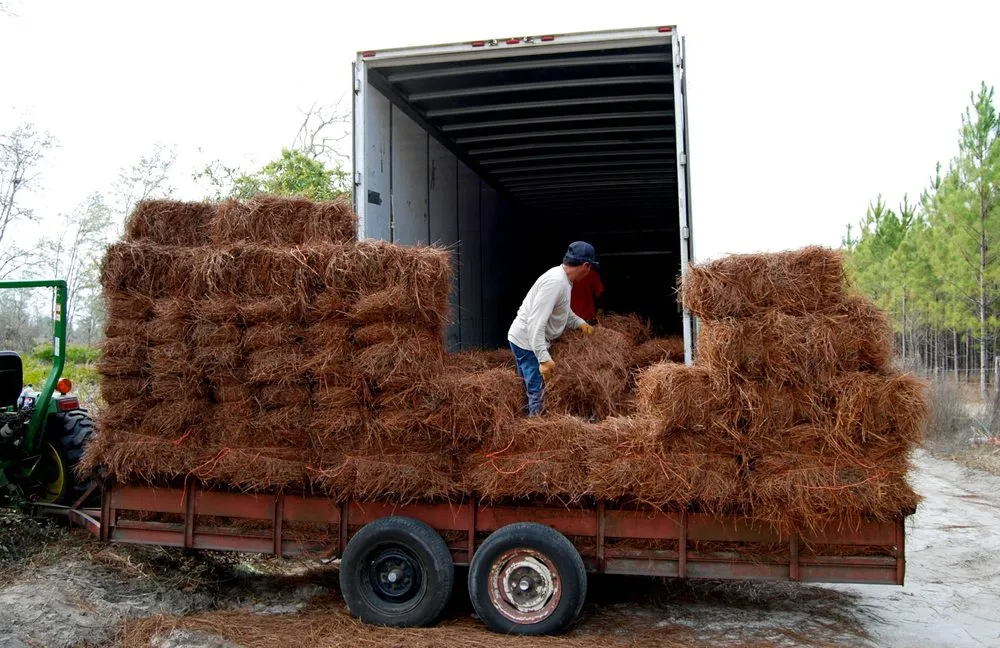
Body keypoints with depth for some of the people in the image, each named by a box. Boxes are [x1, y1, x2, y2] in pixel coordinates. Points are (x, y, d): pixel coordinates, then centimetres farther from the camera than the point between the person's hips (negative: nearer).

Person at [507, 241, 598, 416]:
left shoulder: (563, 279, 6)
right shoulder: (555, 282, -25)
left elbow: (563, 310, 25)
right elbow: (536, 322, -31)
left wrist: (580, 323, 9)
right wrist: (544, 358, -35)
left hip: (527, 340, 10)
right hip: (527, 341, -10)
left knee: (533, 389, 18)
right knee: (537, 392, -7)